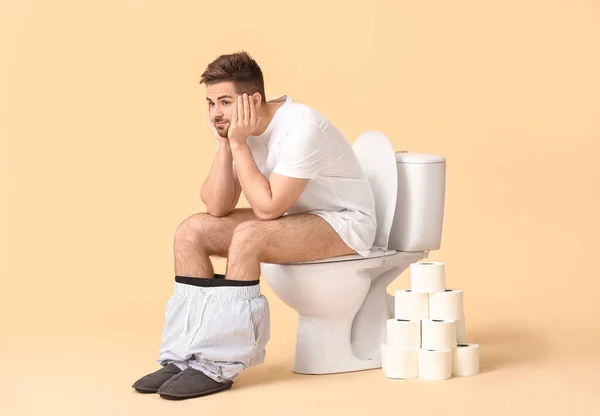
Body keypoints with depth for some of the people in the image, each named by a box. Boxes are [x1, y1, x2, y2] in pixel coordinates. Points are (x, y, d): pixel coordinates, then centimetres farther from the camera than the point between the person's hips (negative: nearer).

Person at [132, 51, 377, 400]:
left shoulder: (300, 128, -27)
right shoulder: (239, 128, -4)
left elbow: (268, 208, -30)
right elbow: (218, 207, -9)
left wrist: (239, 143, -26)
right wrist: (225, 144, -19)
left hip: (344, 222, -8)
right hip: (293, 217, 8)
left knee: (248, 237, -34)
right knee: (191, 232, -8)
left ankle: (217, 367, -26)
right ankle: (186, 355, -10)